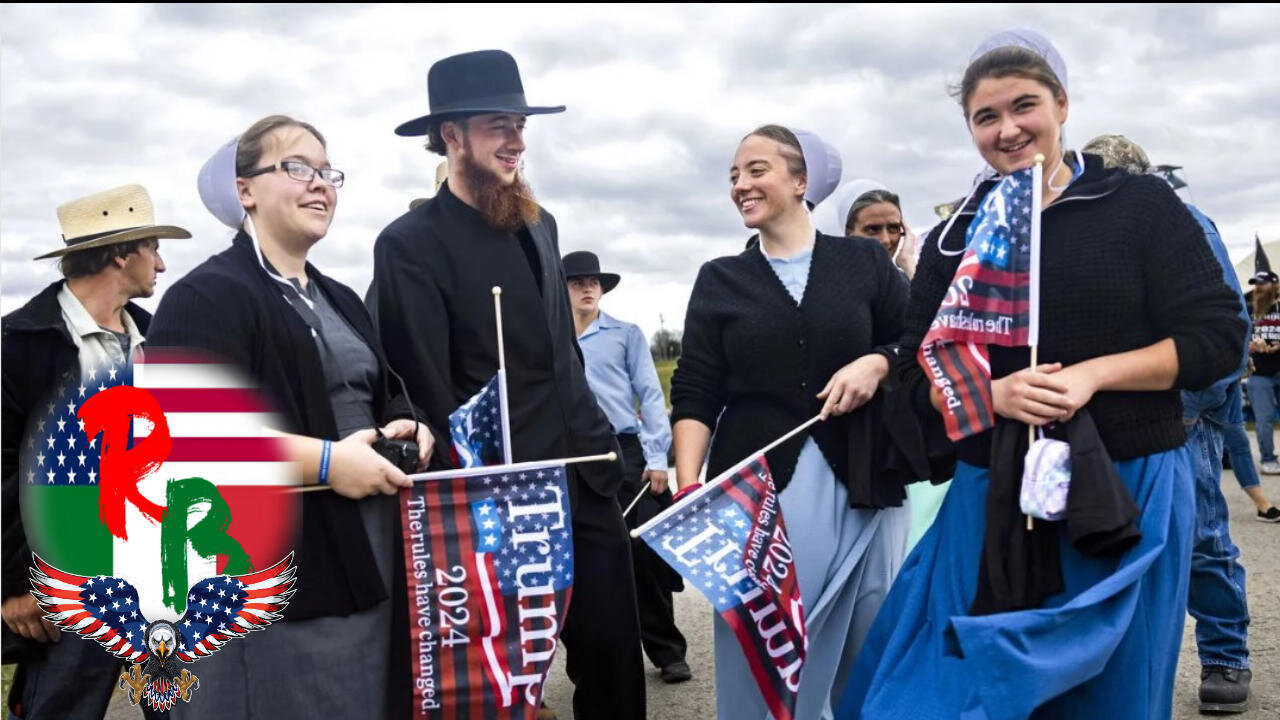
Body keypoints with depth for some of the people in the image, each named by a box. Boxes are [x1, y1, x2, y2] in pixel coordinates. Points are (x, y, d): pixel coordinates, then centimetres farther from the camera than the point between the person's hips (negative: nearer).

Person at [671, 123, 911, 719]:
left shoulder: (865, 261, 7)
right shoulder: (719, 280, 8)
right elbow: (694, 396, 2)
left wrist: (877, 364, -10)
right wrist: (689, 488, -10)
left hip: (859, 490, 0)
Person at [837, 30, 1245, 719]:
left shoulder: (1141, 205, -2)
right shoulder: (955, 237, 6)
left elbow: (1217, 337, -5)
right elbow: (918, 373, 4)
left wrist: (1091, 374, -19)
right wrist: (995, 393, -16)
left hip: (1128, 493, -2)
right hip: (993, 498, 2)